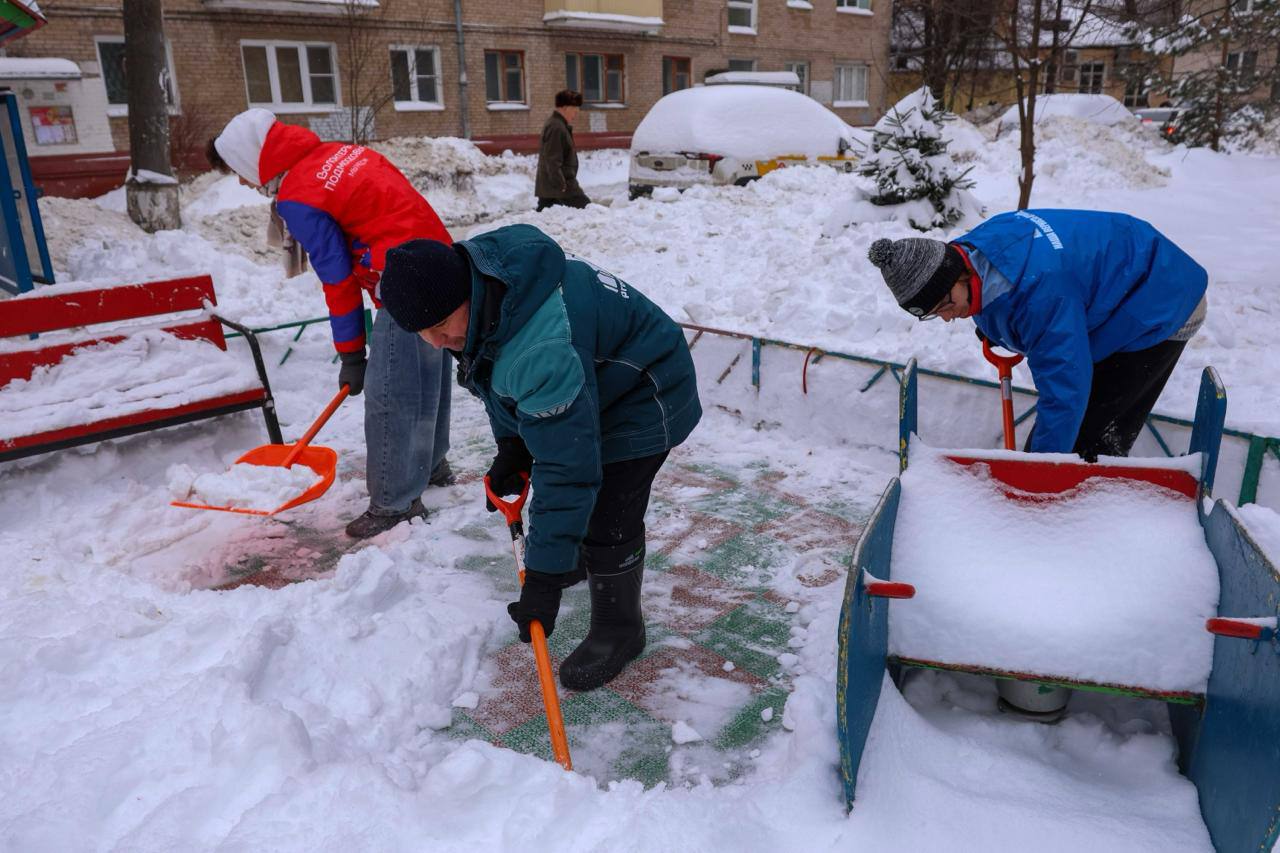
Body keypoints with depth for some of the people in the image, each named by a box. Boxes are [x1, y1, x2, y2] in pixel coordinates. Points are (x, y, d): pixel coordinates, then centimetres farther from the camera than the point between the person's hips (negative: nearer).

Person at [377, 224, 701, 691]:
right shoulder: (473, 272, -14)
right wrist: (510, 444, -2)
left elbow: (568, 468, -41)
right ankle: (579, 560, 52)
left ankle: (618, 631, 14)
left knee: (607, 518, -10)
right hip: (583, 385, 10)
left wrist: (544, 575, -36)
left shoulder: (544, 351, -44)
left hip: (640, 401, -9)